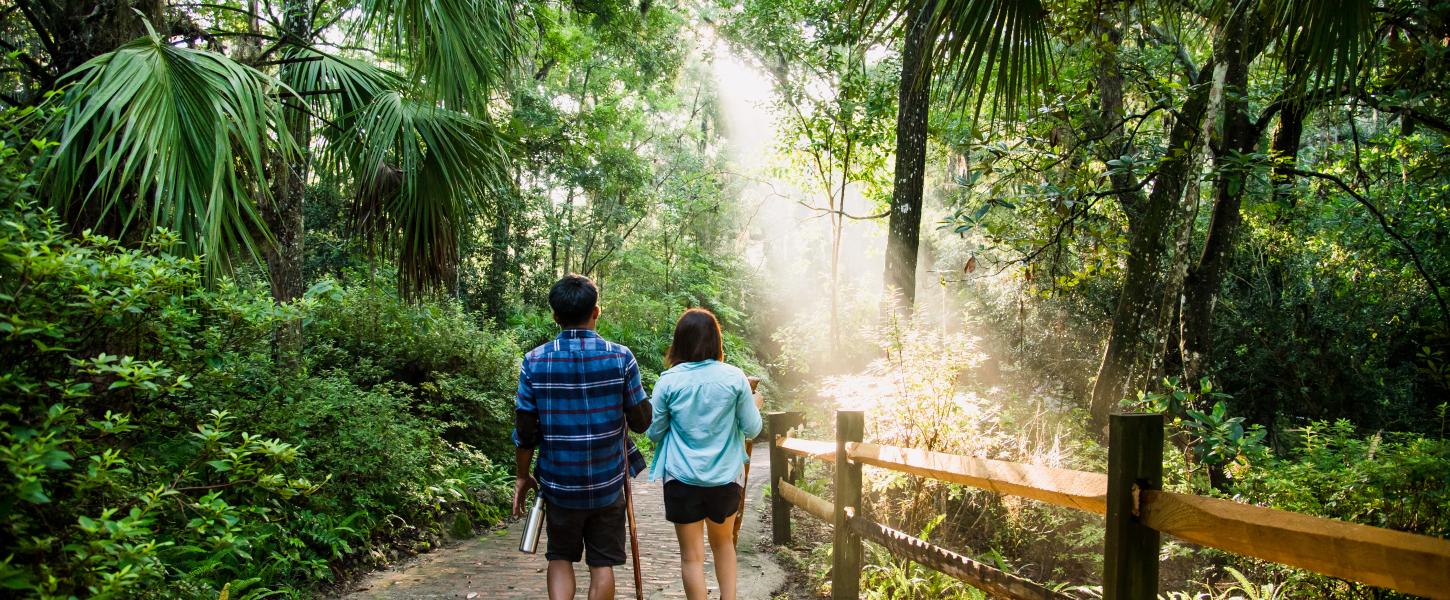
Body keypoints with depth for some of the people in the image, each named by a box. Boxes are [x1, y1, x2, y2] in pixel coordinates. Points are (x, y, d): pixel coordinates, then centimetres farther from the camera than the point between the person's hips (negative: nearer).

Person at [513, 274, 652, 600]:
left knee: (560, 559, 18)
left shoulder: (535, 361, -8)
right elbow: (641, 421, -4)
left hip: (559, 483, 1)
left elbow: (525, 430, -5)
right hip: (608, 482, 0)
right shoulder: (620, 357, -10)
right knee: (602, 564, 12)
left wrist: (523, 476, 9)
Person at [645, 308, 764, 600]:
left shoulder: (668, 381, -8)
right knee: (723, 543, 25)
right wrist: (755, 406, 19)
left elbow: (654, 433, 0)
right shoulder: (735, 378, -7)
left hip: (682, 479, -2)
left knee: (692, 556, 8)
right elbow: (751, 430, -1)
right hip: (725, 478, 2)